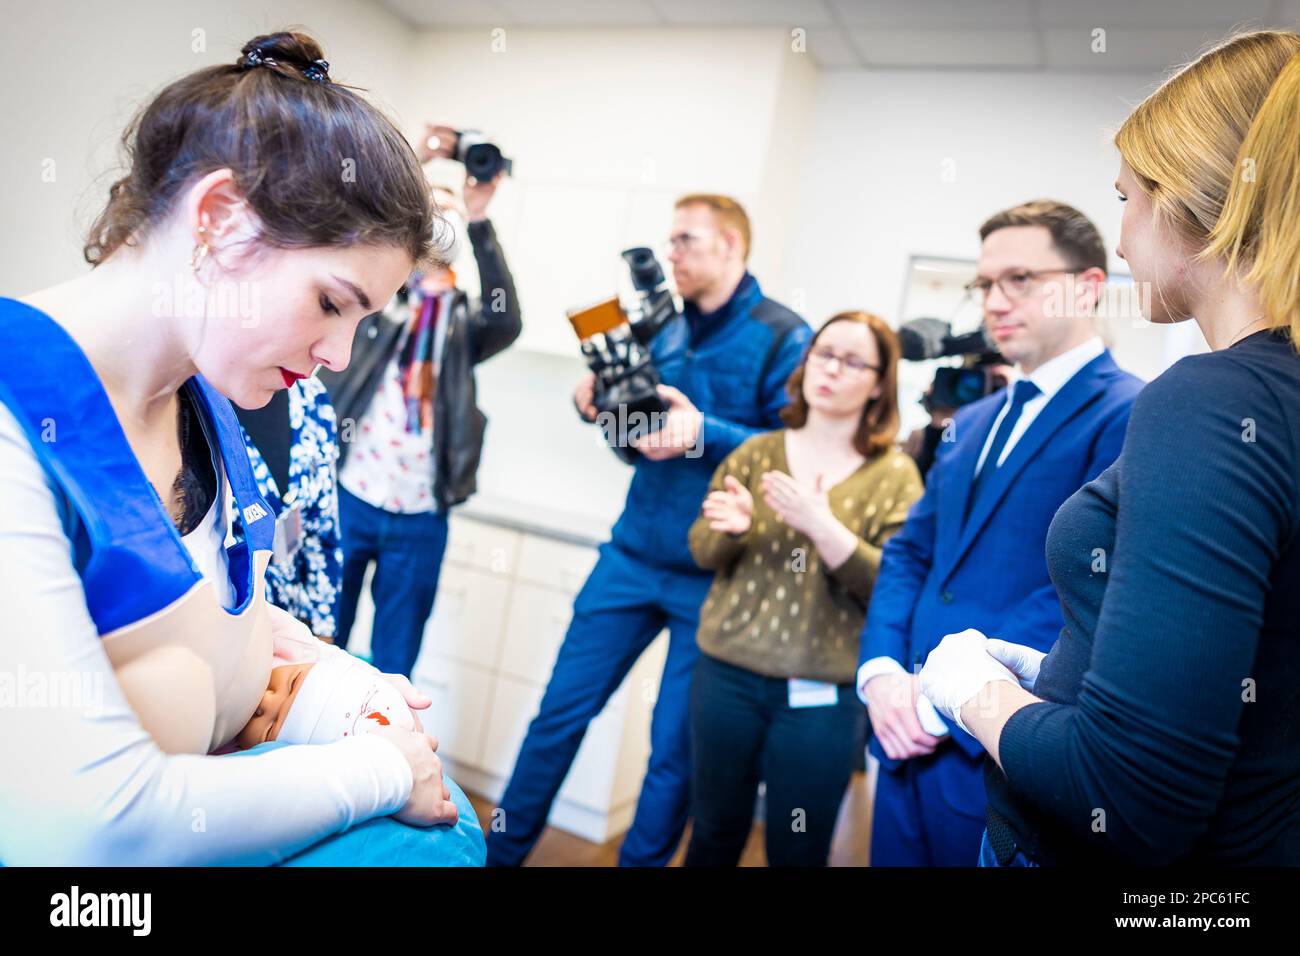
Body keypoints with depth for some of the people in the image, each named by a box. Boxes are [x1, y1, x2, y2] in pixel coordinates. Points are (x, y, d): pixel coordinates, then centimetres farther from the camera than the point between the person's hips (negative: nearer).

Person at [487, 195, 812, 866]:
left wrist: (705, 432, -24)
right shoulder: (667, 331, 10)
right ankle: (501, 851, 29)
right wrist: (602, 406, -3)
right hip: (633, 554, 6)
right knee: (560, 711, 11)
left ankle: (642, 860, 30)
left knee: (674, 748, 7)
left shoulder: (784, 338, -8)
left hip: (711, 578, -5)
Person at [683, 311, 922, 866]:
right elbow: (703, 551, 5)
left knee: (798, 852, 13)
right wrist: (731, 528, -17)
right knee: (714, 835, 17)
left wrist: (823, 528, -24)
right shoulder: (755, 453, 4)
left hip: (822, 695, -2)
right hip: (726, 675, 2)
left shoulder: (895, 476, -3)